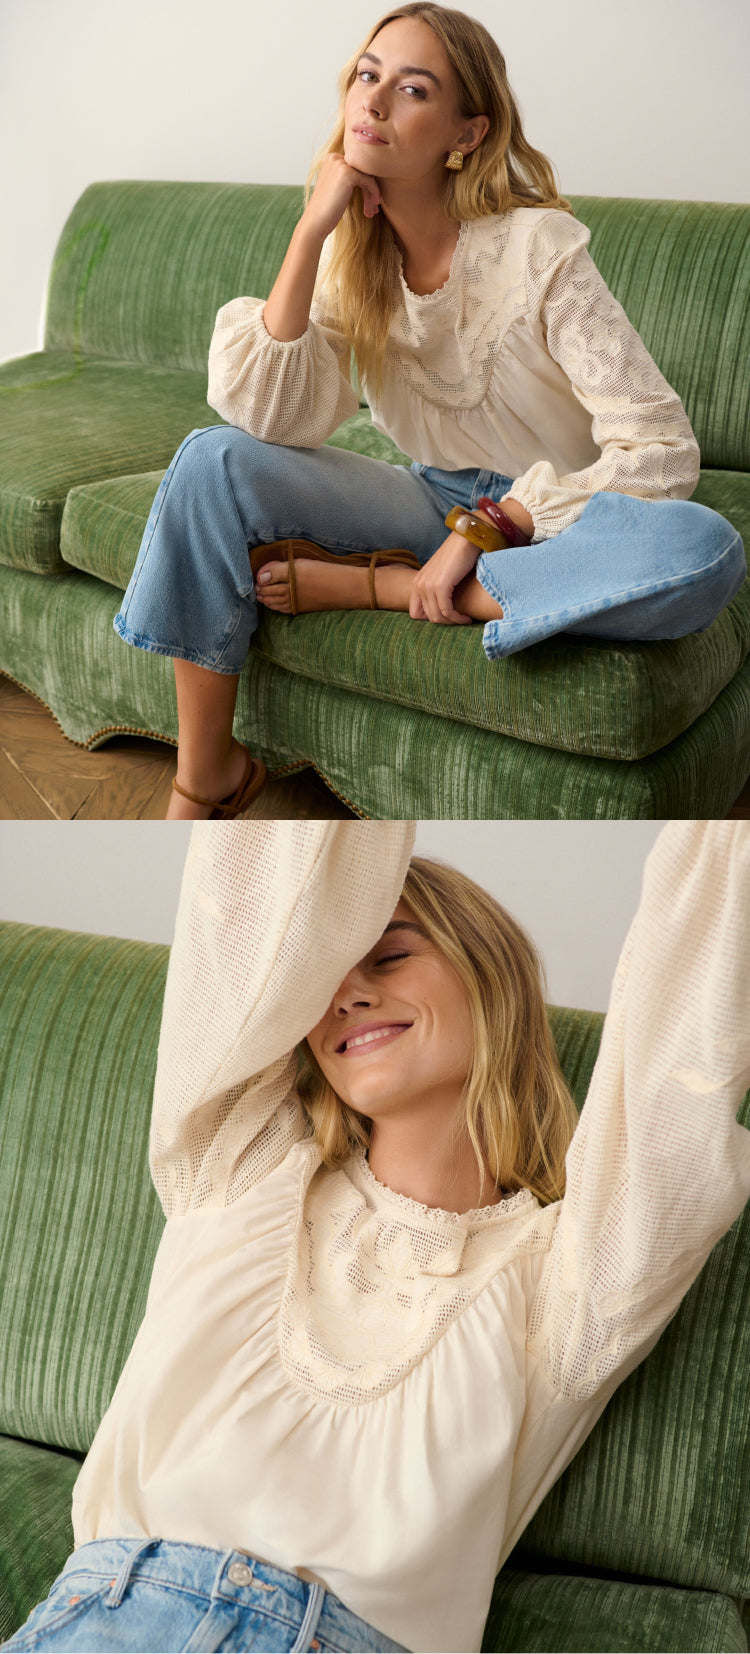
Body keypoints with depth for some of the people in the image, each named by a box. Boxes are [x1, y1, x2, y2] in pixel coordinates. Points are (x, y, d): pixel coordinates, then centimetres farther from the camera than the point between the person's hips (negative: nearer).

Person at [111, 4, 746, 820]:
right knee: (211, 460, -19)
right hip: (434, 502, 3)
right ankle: (205, 777, -9)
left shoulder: (539, 249, -17)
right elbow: (274, 418, -17)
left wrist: (485, 531, -24)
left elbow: (659, 451, -21)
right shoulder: (351, 252, -4)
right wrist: (310, 233, -22)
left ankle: (363, 586, -23)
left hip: (549, 518, -3)